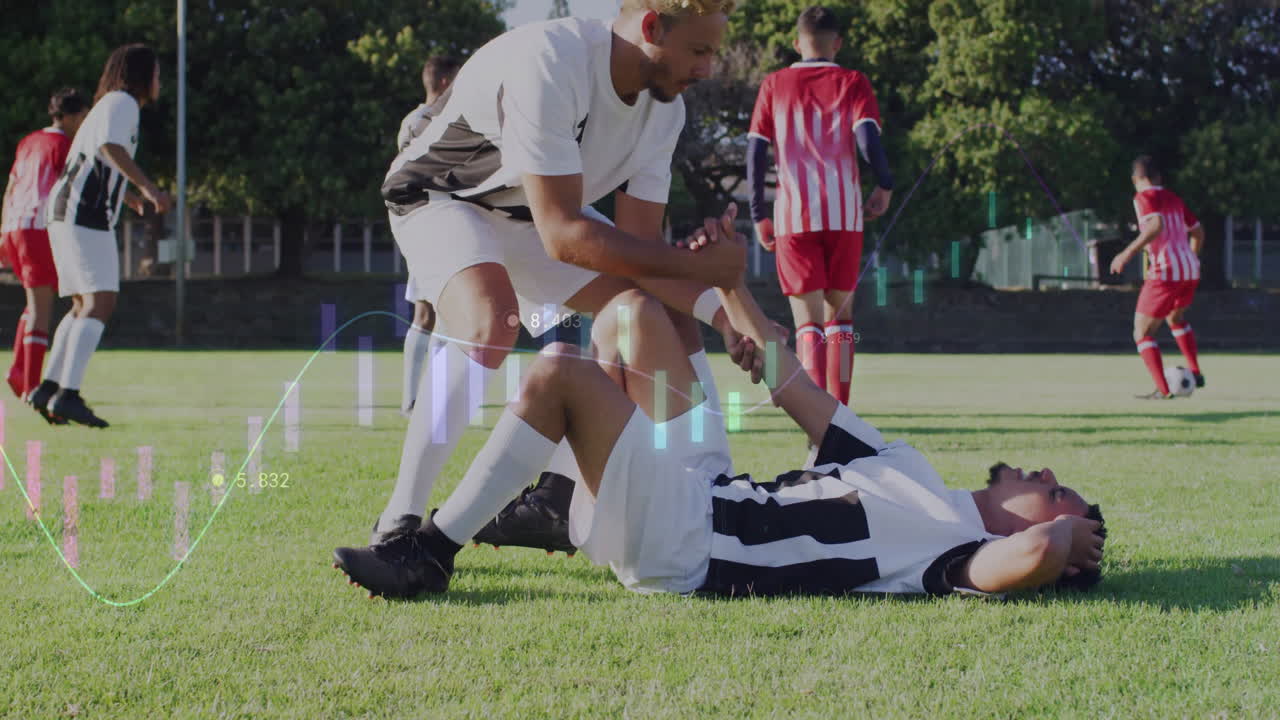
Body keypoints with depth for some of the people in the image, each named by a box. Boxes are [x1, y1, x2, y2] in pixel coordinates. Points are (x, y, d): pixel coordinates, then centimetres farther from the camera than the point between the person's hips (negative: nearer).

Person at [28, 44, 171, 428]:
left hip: (68, 213, 11)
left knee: (84, 305, 15)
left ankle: (49, 389, 13)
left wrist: (125, 194, 52)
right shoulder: (122, 102, -5)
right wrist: (147, 186, -32)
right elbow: (110, 147, -24)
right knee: (100, 303, -17)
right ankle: (67, 394, -27)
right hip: (85, 215, -11)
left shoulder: (109, 105, 25)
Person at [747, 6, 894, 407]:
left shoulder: (774, 85, 10)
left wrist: (759, 216, 8)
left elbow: (756, 152, 5)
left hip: (794, 215, 0)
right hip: (844, 213, 0)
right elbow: (868, 137, -7)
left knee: (808, 322, -1)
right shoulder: (853, 83, 7)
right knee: (839, 316, 15)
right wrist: (884, 187, 7)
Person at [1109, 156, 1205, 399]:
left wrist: (1128, 253, -27)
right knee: (1175, 317, 34)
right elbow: (1197, 231, 24)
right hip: (1190, 270, 8)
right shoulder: (1174, 198, 17)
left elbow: (1156, 225, -23)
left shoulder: (1144, 197, -5)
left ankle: (1163, 390, -9)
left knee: (1142, 333, 2)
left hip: (1165, 273, -8)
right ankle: (1195, 373, 28)